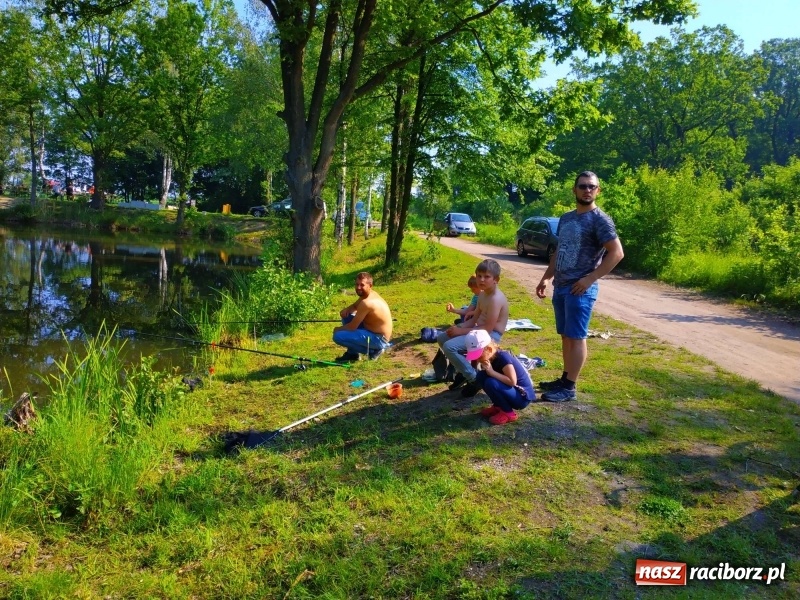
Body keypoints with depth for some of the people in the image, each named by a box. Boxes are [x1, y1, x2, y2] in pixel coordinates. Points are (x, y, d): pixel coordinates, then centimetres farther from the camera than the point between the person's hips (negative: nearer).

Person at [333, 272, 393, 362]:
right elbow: (355, 306, 21)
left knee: (338, 336, -19)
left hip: (378, 339, -10)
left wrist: (338, 329, 0)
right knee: (347, 316, 16)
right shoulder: (369, 294, 4)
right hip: (374, 331, 10)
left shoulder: (366, 302, -25)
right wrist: (347, 309, -3)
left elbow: (352, 326, -19)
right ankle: (352, 353, 19)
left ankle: (373, 350, -5)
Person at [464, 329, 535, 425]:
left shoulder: (503, 357, -25)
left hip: (523, 396, -8)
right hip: (510, 390, 8)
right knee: (481, 376, -5)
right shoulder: (489, 359, -1)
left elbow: (512, 381, -28)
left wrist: (492, 372, -29)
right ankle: (498, 406, 8)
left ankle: (508, 413, -9)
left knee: (491, 383, -29)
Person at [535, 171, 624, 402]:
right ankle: (564, 379, 23)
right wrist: (546, 278, 14)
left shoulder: (600, 220, -9)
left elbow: (616, 253, -15)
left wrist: (590, 278, -18)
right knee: (566, 336, 13)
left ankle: (569, 387, 2)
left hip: (580, 289, -7)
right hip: (560, 287, 8)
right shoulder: (566, 218, 15)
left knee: (576, 337, -3)